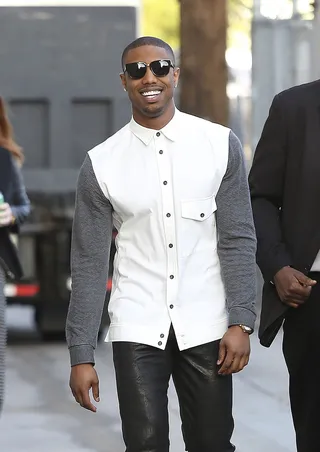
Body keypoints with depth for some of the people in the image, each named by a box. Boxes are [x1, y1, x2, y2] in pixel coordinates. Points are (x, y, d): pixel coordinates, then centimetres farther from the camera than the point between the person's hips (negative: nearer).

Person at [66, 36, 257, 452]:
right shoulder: (101, 163, 0)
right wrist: (81, 355, -2)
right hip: (137, 330, 0)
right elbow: (89, 265, 1)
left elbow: (238, 240, 0)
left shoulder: (220, 145, 0)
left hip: (205, 327, 0)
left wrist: (241, 322, -8)